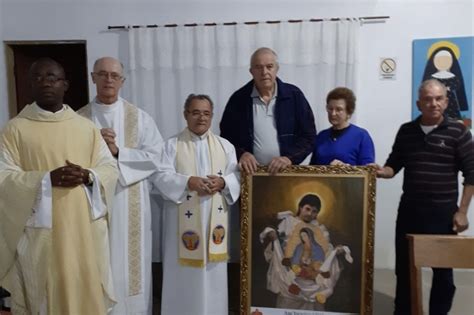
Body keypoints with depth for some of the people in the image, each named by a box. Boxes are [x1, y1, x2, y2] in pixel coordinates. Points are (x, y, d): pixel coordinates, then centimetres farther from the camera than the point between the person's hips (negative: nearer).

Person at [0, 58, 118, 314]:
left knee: (86, 291, 10)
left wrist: (87, 176, -15)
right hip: (39, 232, -2)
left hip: (84, 229, 2)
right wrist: (47, 179, -19)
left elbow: (110, 168, 6)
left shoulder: (87, 127, 8)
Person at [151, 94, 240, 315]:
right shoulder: (172, 145, 3)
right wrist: (188, 182, -21)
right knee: (183, 271, 4)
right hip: (182, 219, -2)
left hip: (214, 218, 2)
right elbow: (161, 176, -7)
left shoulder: (225, 146, 11)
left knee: (213, 272, 9)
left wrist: (222, 182, -15)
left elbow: (237, 177, 6)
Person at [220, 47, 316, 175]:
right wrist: (241, 154, -10)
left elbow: (308, 136, 3)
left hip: (287, 171, 1)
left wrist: (289, 158, -11)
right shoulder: (238, 99, 4)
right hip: (251, 172, 0)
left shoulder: (294, 95, 4)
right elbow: (226, 138, 8)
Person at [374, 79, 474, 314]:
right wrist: (383, 172, -13)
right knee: (404, 267, 13)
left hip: (443, 212, -3)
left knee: (443, 270, 9)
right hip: (409, 209, 3)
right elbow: (394, 165, 10)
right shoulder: (406, 131, 5)